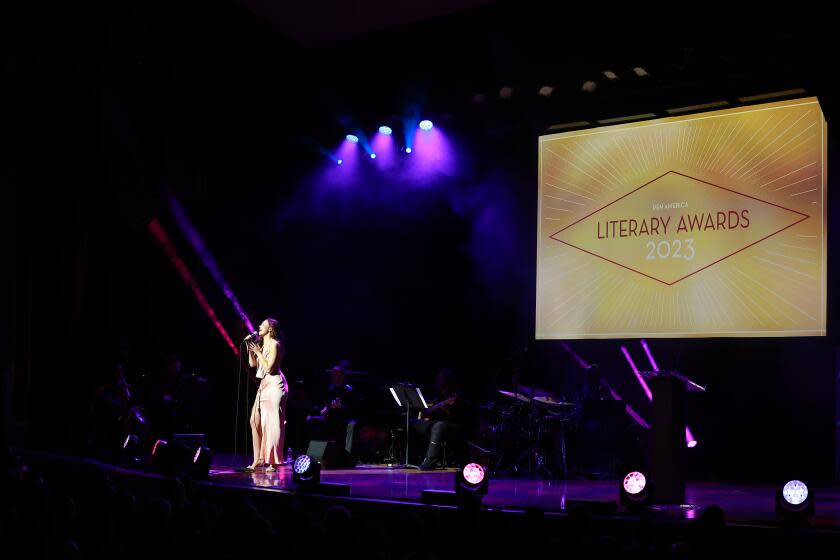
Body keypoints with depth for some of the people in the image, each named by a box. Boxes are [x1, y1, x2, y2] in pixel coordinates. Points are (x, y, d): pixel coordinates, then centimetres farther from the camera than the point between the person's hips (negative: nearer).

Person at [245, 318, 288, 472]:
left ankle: (273, 462, -7)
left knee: (272, 423, -9)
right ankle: (259, 459, 11)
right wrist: (250, 349, 5)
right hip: (264, 385, 9)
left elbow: (269, 367, -16)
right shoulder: (262, 345, 17)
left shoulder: (274, 344, -10)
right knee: (256, 421, 6)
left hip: (274, 384, -9)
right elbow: (253, 364, 16)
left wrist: (258, 352, -12)